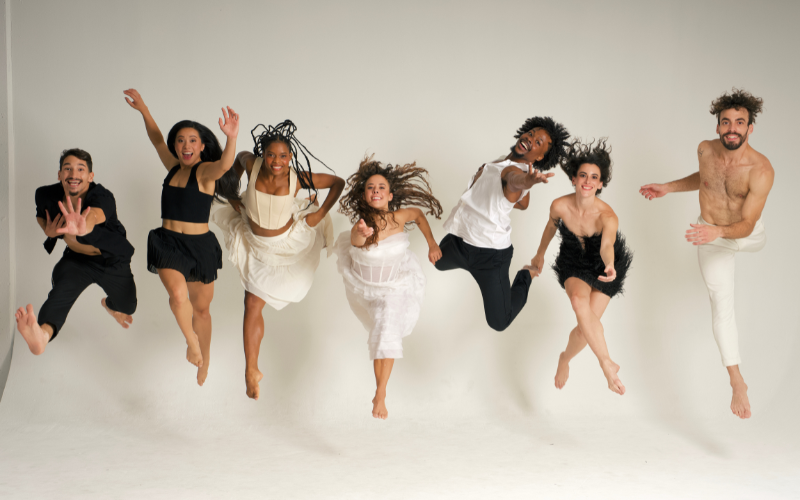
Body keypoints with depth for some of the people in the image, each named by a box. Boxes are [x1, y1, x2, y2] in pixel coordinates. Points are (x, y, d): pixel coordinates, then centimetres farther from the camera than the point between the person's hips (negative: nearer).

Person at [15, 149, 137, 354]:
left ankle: (109, 305, 56)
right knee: (61, 289, -31)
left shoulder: (103, 197, -31)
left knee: (127, 306, 16)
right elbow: (41, 216, 9)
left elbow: (94, 216, -57)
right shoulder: (47, 195, -15)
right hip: (77, 258, 2)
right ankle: (43, 334, -62)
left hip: (113, 262, -1)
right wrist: (48, 230, -16)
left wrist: (82, 227, -82)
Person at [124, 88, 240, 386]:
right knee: (178, 295, -24)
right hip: (168, 243, 3)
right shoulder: (174, 168, 7)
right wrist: (143, 109, 19)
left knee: (201, 307, 12)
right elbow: (157, 139, 22)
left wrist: (231, 138, -52)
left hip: (200, 246, -3)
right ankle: (191, 342, 3)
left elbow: (224, 165, -33)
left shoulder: (205, 171, -9)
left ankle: (204, 358, 36)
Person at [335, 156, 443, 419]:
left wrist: (432, 244, 0)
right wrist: (361, 234, -80)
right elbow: (359, 239, -58)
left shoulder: (400, 216, -26)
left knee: (387, 335, -12)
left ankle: (380, 395, -1)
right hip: (363, 285, 0)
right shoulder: (360, 228, -34)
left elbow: (419, 215, -2)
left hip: (397, 285, 0)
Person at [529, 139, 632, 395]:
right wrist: (540, 254, 14)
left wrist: (610, 267, -75)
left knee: (586, 328, -3)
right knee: (579, 299, -32)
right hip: (574, 264, 1)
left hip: (603, 266, -1)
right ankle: (607, 364, -26)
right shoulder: (559, 206, -24)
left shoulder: (607, 216, -35)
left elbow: (607, 245, -54)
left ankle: (565, 358, 32)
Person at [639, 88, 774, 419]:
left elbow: (746, 226, -33)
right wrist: (667, 188, 5)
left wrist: (719, 231, -51)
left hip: (747, 234, -2)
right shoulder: (706, 149, -19)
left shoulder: (761, 170, -33)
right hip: (711, 236, 2)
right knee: (722, 305, 0)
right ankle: (737, 381, 5)